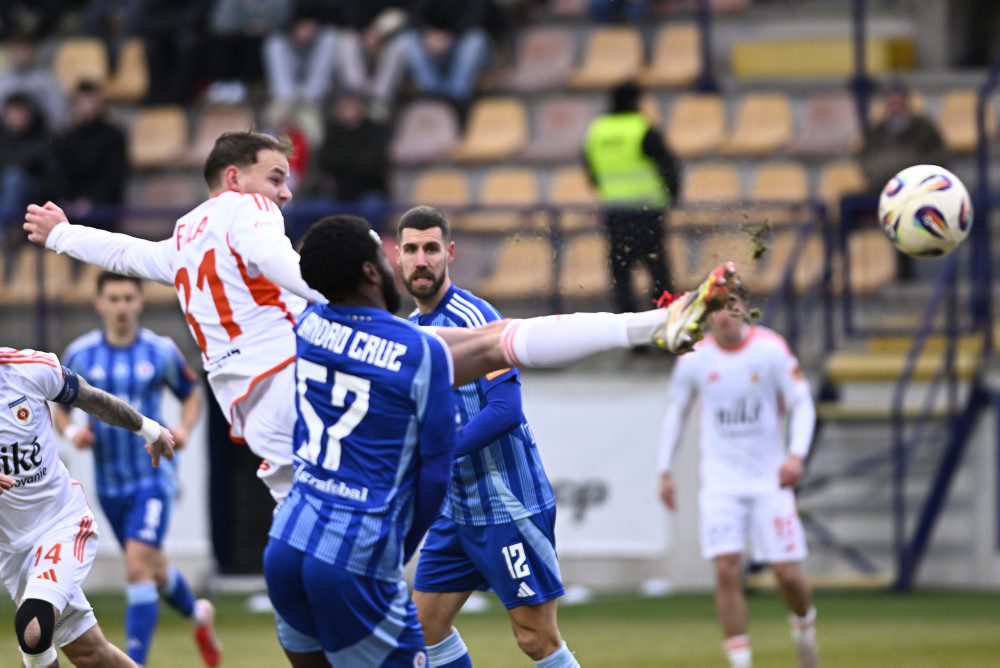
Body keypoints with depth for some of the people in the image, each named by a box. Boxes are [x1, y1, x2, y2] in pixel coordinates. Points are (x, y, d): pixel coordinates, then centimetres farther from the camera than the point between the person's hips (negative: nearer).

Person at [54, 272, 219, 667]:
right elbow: (57, 407, 8)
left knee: (138, 568, -18)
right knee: (153, 570, 17)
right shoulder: (80, 354, -2)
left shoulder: (161, 351, -5)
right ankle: (197, 614, 47)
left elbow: (191, 395, 9)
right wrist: (71, 431, -13)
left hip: (153, 475, -3)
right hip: (109, 482, 3)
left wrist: (184, 429, -10)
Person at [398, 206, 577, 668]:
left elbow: (505, 409, -22)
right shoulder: (411, 328, 11)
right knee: (426, 625, 8)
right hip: (456, 506, 9)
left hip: (508, 505, -9)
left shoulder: (472, 317, -15)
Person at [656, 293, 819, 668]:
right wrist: (665, 470, 9)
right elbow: (675, 411, 12)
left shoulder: (771, 349, -7)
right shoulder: (694, 359, -2)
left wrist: (796, 454, -18)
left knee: (786, 573, -2)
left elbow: (802, 404, -3)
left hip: (770, 479, -1)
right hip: (721, 480, 1)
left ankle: (804, 624, 32)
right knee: (726, 570, -13)